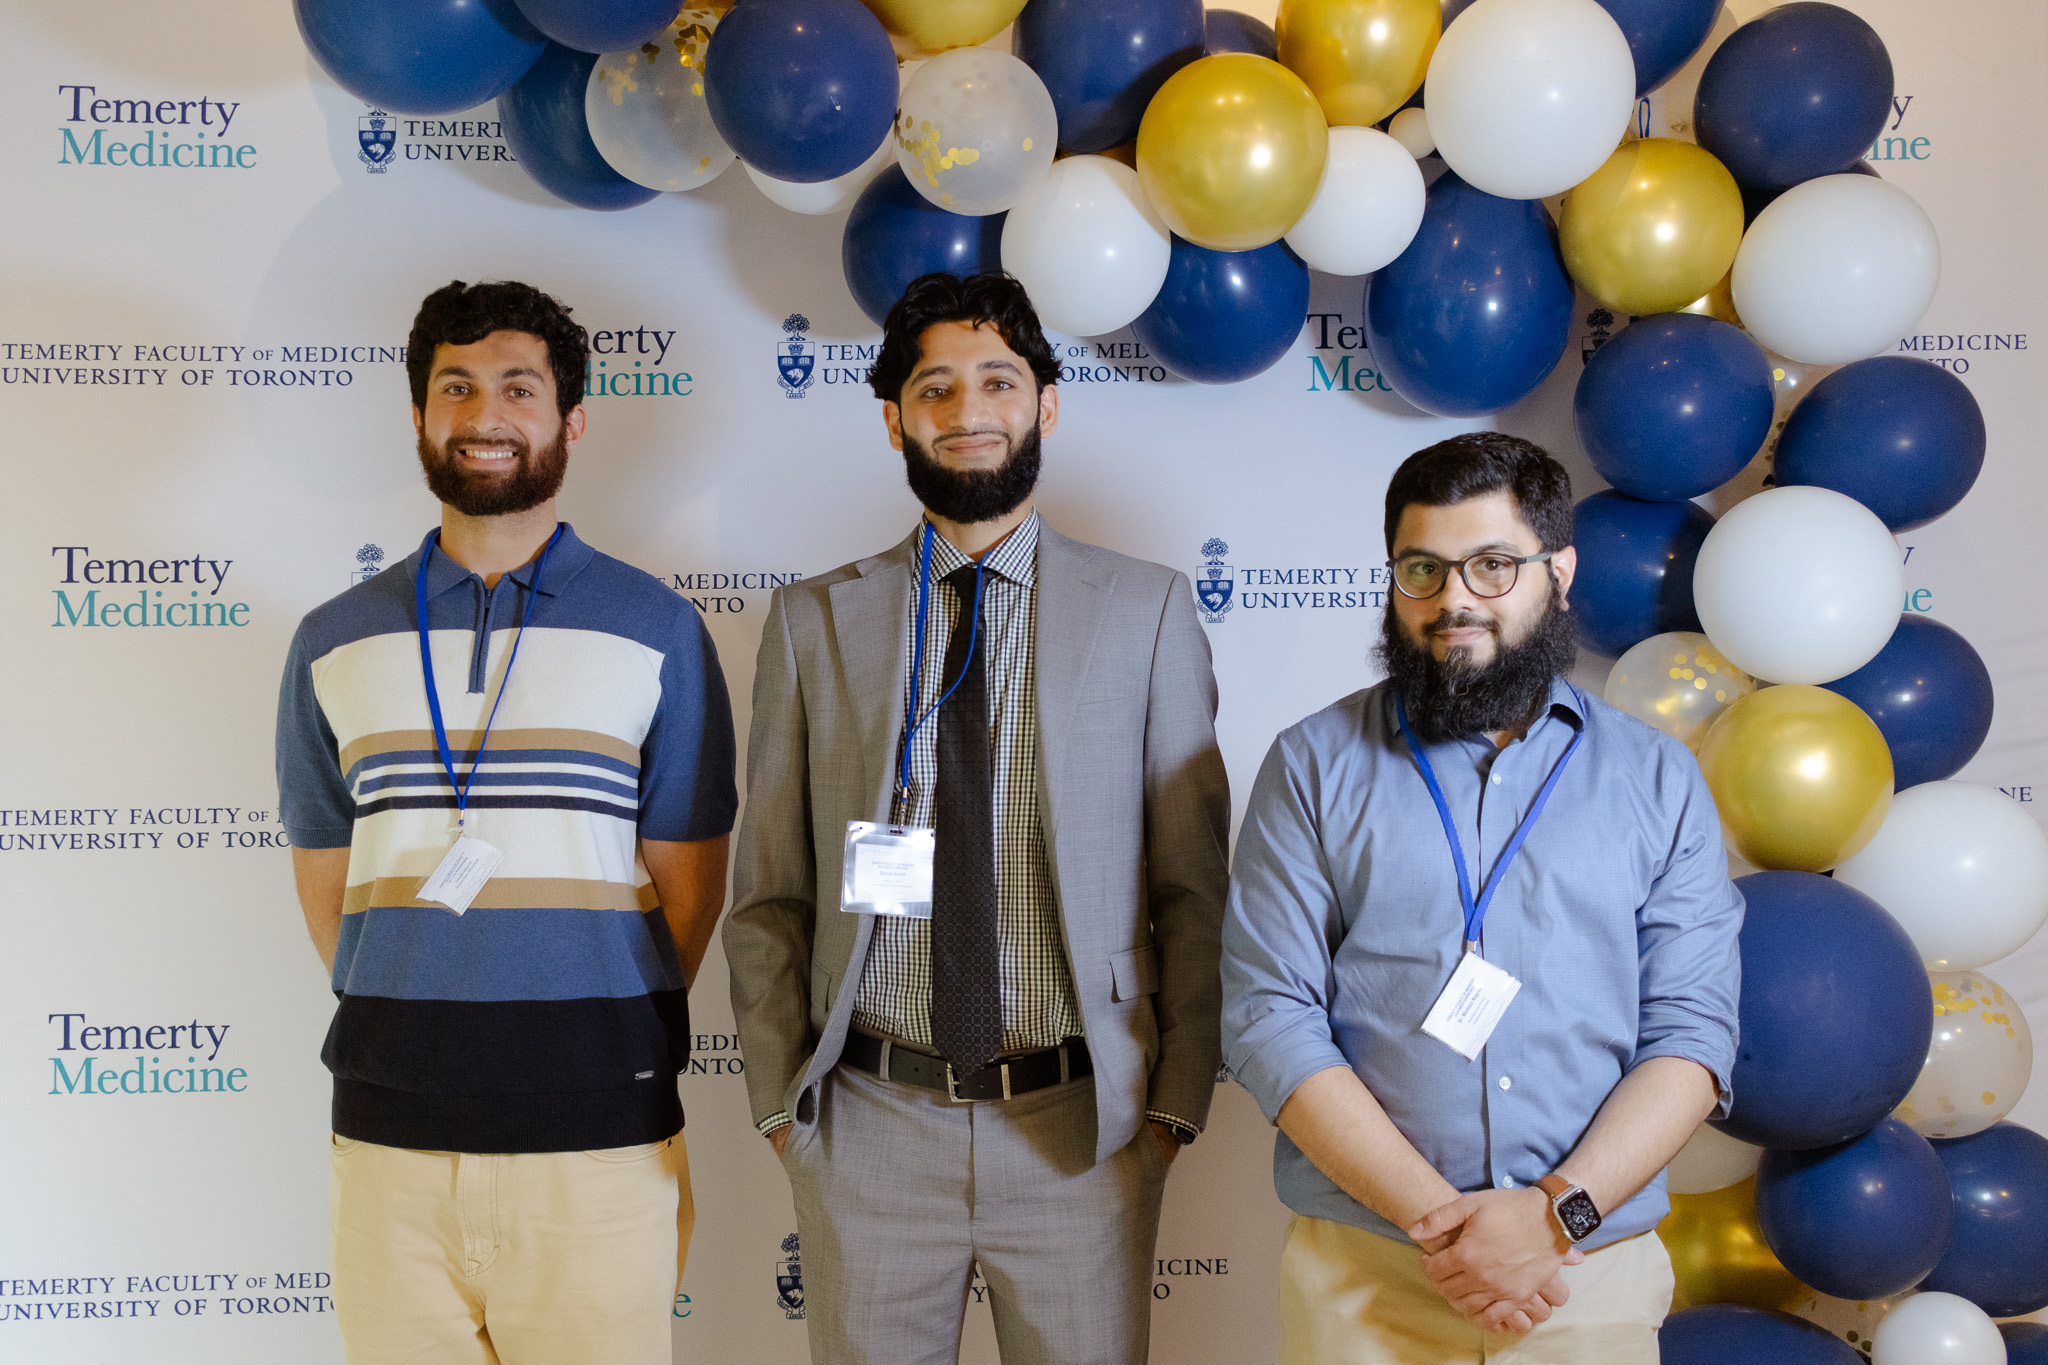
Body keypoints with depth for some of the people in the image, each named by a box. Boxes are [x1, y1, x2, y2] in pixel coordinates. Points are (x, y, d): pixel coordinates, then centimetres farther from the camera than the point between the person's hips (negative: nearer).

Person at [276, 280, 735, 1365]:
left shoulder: (657, 634, 3)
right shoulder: (334, 643, 10)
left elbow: (688, 884, 5)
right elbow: (326, 885, 14)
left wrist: (590, 1043, 5)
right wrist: (409, 1037, 10)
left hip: (598, 1137, -2)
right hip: (388, 1131, 2)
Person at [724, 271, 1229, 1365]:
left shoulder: (1146, 611, 2)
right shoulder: (811, 622, 5)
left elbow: (1194, 885, 3)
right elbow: (768, 895, 6)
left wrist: (1175, 1098, -1)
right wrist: (777, 1096, 1)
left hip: (1083, 1126, 0)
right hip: (867, 1122, 1)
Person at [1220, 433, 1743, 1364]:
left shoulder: (1658, 781, 6)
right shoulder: (1314, 765, 2)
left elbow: (1693, 1032, -1)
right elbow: (1270, 1018, -6)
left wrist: (1556, 1212, -15)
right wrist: (1437, 1216, -15)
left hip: (1596, 1277, 1)